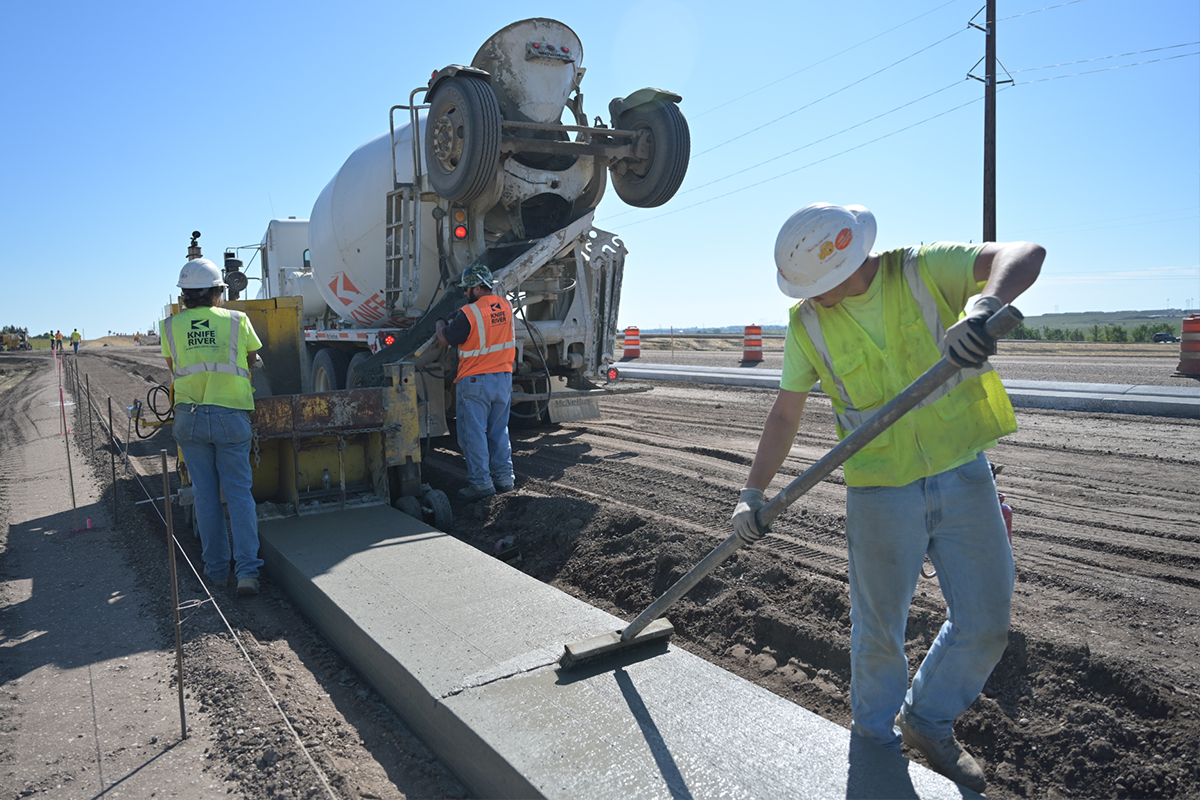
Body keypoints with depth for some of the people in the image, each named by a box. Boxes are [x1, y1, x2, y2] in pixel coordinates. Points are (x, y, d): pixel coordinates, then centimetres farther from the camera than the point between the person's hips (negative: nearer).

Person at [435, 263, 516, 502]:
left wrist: (440, 322, 18)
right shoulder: (505, 306, 4)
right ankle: (504, 477, 18)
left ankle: (480, 482, 1)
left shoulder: (468, 314, -16)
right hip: (504, 378, 7)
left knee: (473, 433, 1)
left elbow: (444, 339, -4)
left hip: (475, 381, -6)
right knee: (499, 431, 15)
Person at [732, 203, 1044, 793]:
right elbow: (785, 414, -1)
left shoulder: (924, 270, -8)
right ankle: (875, 740, 35)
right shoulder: (807, 324, -3)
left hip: (964, 476, 1)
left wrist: (985, 308, -44)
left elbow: (1023, 255, -22)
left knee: (986, 625, 9)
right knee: (878, 630, 8)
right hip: (880, 491, 0)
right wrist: (753, 493, -10)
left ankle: (928, 722, 35)